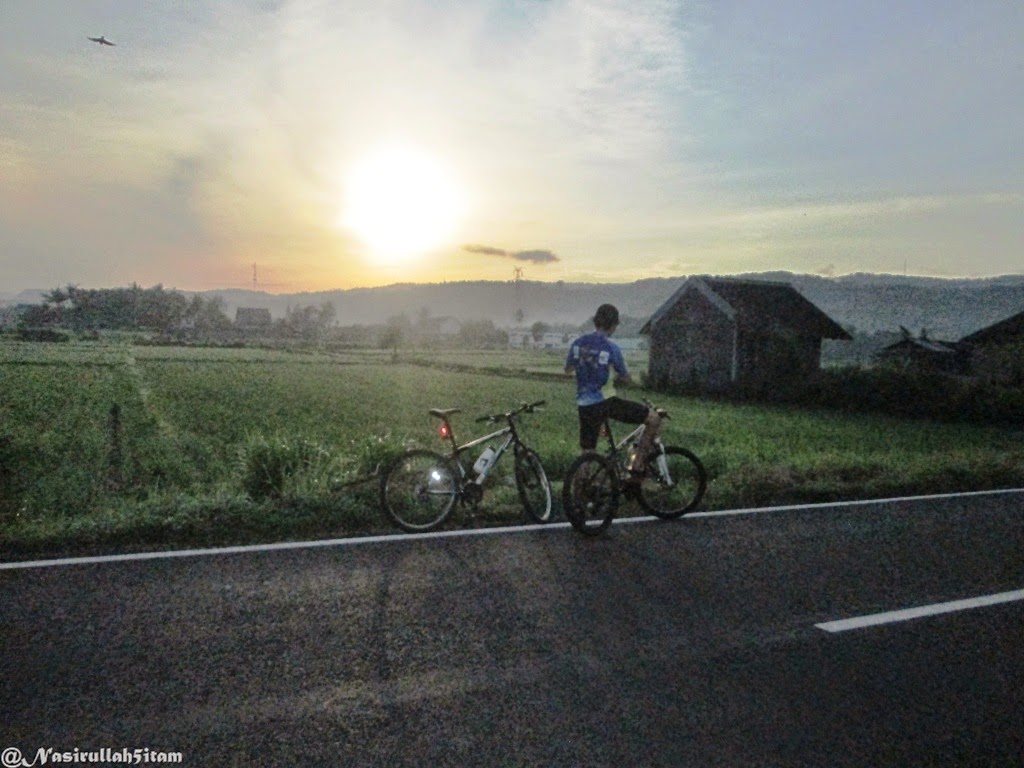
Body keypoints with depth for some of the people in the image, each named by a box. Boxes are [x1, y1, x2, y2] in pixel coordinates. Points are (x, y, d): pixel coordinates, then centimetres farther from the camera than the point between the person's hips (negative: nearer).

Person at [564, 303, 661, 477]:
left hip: (585, 406, 6)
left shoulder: (578, 344, 3)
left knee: (587, 454, 18)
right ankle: (637, 466, 3)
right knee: (654, 419, 4)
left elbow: (568, 370, 19)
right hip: (606, 402, -6)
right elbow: (626, 379, -1)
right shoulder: (611, 348, -11)